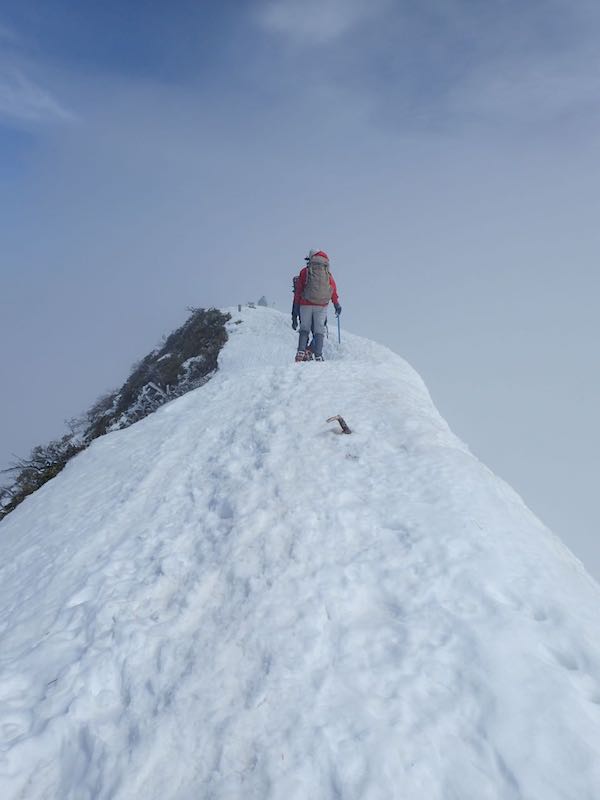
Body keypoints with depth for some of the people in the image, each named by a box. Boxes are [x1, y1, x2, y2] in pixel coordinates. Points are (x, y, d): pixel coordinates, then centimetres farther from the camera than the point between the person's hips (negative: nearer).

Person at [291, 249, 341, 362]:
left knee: (304, 329, 13)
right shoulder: (328, 273, 7)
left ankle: (301, 352, 0)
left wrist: (296, 308, 9)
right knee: (319, 331, 6)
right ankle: (318, 356, -2)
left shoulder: (305, 271, 5)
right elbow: (334, 290, 8)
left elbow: (298, 290, 4)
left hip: (305, 304, 0)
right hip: (322, 306, 0)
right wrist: (337, 305, 19)